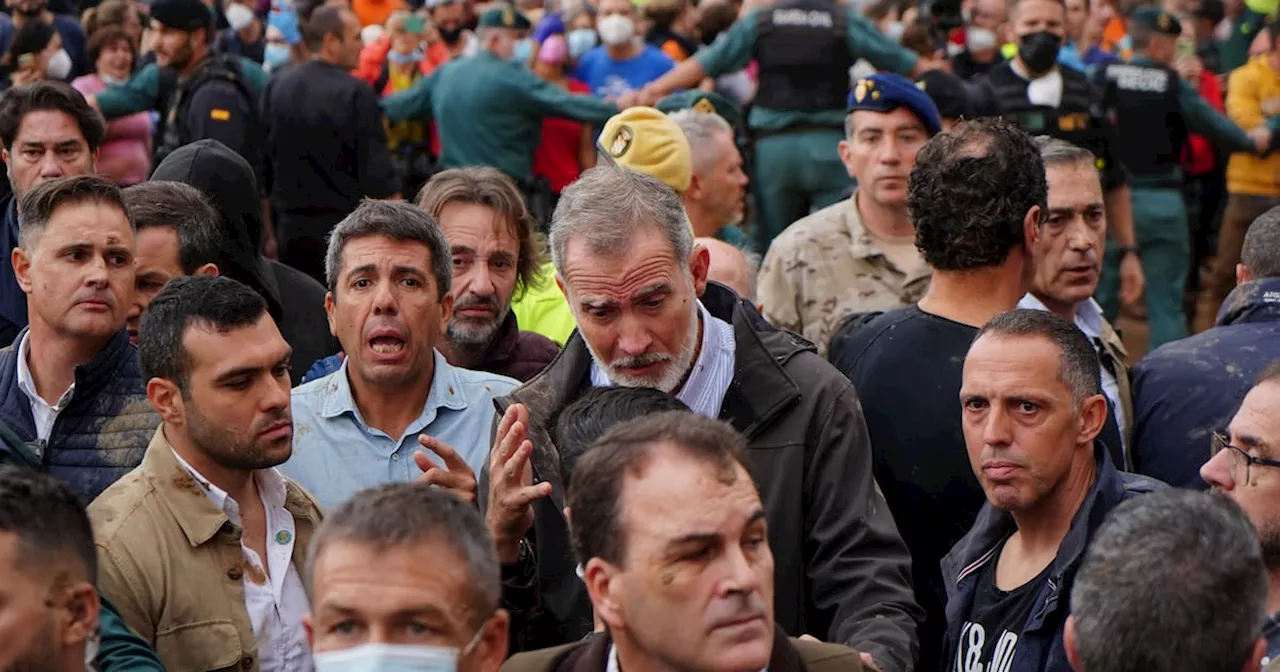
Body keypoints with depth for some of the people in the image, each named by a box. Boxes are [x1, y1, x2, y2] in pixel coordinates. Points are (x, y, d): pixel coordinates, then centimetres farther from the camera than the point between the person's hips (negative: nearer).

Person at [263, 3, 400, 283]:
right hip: (347, 229, -6)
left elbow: (264, 160, 8)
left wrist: (269, 232, 17)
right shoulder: (356, 94, -14)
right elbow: (378, 176, -16)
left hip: (290, 228, 6)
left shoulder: (277, 87, 4)